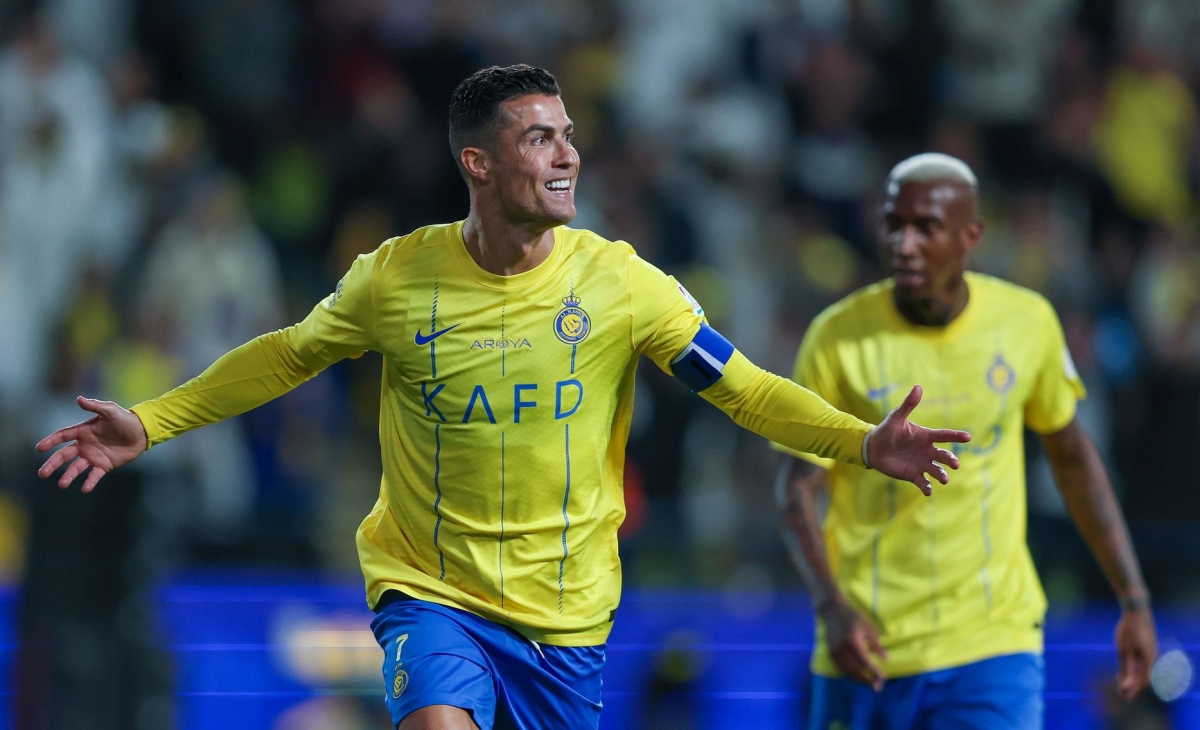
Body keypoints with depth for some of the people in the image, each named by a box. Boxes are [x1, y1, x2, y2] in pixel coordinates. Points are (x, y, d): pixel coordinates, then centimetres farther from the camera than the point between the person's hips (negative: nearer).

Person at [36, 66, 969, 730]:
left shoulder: (618, 281, -7)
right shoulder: (396, 279, -7)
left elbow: (743, 388, -4)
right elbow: (288, 356, 10)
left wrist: (863, 442, -18)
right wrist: (149, 422, 8)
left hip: (567, 613, 2)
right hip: (432, 591, -1)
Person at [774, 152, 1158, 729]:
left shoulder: (1028, 322, -1)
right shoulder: (838, 337, -7)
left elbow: (1071, 454, 14)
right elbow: (798, 487, -4)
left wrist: (1134, 600, 12)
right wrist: (832, 608, -21)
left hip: (995, 642, 0)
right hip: (868, 645, 0)